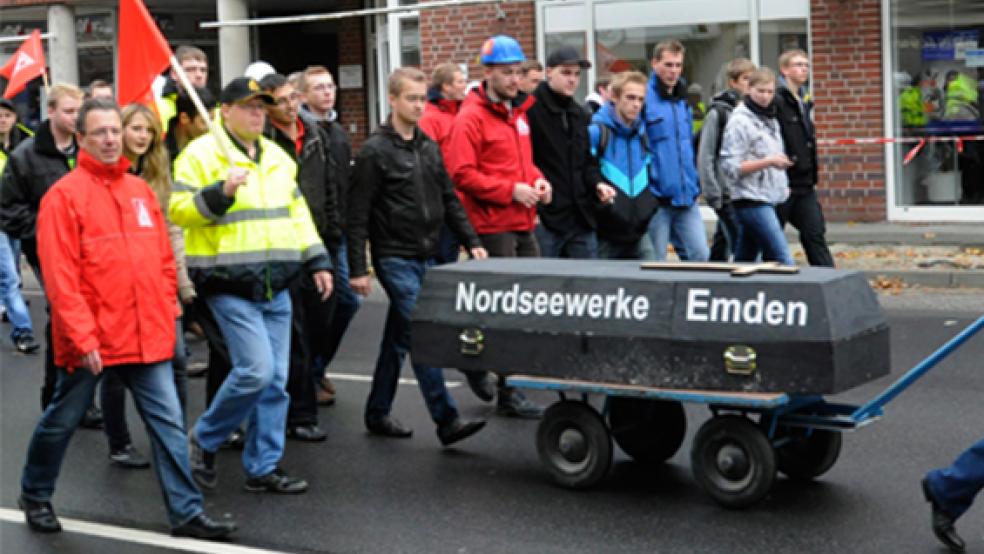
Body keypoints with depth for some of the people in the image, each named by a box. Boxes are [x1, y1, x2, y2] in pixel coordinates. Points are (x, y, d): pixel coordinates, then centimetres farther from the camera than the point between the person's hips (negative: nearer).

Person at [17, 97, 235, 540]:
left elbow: (162, 258, 15)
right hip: (91, 337, -5)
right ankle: (35, 496, 33)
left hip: (148, 335, 5)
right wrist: (81, 336, -18)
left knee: (167, 422, 1)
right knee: (62, 421, 12)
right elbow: (60, 275, -14)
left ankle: (186, 512, 5)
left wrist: (167, 312, 8)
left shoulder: (140, 190, 10)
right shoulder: (65, 195, -9)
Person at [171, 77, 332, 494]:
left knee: (275, 380, 7)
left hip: (275, 287, 7)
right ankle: (204, 439, 9)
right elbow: (178, 210, -12)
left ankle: (263, 467, 16)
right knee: (255, 369, -15)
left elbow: (297, 212, 23)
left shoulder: (278, 157, 16)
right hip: (229, 287, -7)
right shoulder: (200, 154, -6)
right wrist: (221, 192, -26)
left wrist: (317, 260, 17)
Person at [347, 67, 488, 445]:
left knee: (398, 338, 13)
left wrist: (471, 241, 10)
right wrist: (358, 268, -13)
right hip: (394, 258, -7)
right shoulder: (375, 151, -8)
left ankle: (377, 413, 24)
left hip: (425, 257, 7)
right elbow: (358, 215, -10)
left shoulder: (429, 147, 12)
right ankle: (446, 420, -13)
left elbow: (448, 200, 18)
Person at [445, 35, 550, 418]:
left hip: (522, 223, 8)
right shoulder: (471, 118, -10)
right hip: (492, 226, -8)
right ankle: (507, 394, 3)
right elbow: (462, 174, -16)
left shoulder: (518, 111, 16)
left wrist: (538, 182, 7)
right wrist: (511, 190, -19)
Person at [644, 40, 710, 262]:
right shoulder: (645, 98, -9)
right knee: (655, 264, 2)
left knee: (700, 254, 1)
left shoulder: (682, 100, 15)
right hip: (656, 198, -6)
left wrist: (694, 183, 17)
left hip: (686, 197, 6)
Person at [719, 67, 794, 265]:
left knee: (744, 260, 12)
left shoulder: (770, 119, 16)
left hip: (768, 200, 8)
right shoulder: (739, 121, -10)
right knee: (784, 260, -13)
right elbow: (730, 166, -15)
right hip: (751, 200, -8)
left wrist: (783, 185, 15)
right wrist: (768, 161, -21)